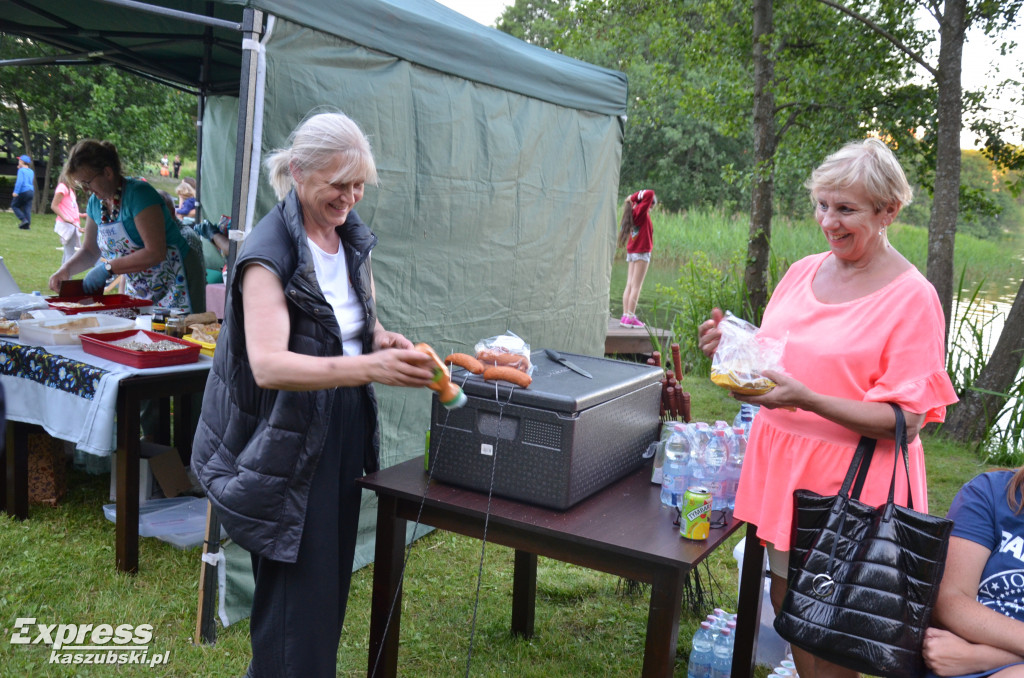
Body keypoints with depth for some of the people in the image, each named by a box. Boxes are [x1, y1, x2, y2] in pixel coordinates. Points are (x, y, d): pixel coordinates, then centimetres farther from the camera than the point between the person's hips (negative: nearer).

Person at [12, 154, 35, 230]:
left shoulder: (21, 170, -7)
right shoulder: (31, 171, 15)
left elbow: (20, 181, -18)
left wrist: (16, 192, -20)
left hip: (23, 192, -7)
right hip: (31, 191, 7)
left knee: (14, 205, 7)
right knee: (27, 209, 4)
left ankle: (24, 220, -9)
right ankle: (27, 225, -1)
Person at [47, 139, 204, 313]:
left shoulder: (139, 194, -18)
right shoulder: (95, 202, 7)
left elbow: (156, 253, -25)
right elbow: (90, 251, 18)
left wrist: (108, 268, -22)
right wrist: (66, 269, -2)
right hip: (136, 290, 7)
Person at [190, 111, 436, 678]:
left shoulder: (352, 239, 4)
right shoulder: (269, 253, -19)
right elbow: (268, 364, -31)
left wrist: (386, 341, -6)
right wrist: (369, 367, -42)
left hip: (346, 436, 8)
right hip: (290, 449, -7)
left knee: (332, 576, 19)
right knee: (296, 593, 1)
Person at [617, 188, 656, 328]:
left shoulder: (633, 211, 7)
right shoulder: (641, 211, -14)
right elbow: (650, 194, -21)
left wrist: (632, 199, 9)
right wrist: (634, 197, -10)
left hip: (631, 252, 8)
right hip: (642, 252, -8)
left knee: (629, 285, 8)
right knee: (636, 286, -6)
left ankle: (625, 316, 9)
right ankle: (630, 317, -6)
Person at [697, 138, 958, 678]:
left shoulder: (912, 297, -12)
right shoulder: (803, 271, 6)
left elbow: (905, 422, -16)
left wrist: (805, 399, -26)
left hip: (852, 480, -6)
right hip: (782, 464, 6)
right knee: (786, 601, 17)